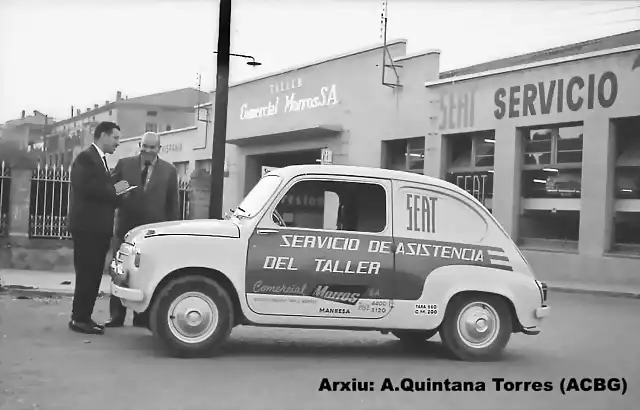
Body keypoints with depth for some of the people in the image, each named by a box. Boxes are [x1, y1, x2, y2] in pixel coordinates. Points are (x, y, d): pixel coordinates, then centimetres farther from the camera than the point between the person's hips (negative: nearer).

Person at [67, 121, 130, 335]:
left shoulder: (100, 160, 21)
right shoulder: (86, 158, -8)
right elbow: (85, 187, -21)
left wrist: (118, 194, 4)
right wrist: (114, 190, -13)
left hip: (99, 227, 9)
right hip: (87, 227, -9)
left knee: (93, 275, 9)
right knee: (87, 274, -8)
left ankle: (84, 317, 14)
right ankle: (79, 319, -4)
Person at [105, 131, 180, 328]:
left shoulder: (169, 170, 5)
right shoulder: (124, 164, 6)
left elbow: (173, 203, 6)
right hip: (126, 227, 1)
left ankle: (143, 316, 14)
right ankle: (117, 316, 12)